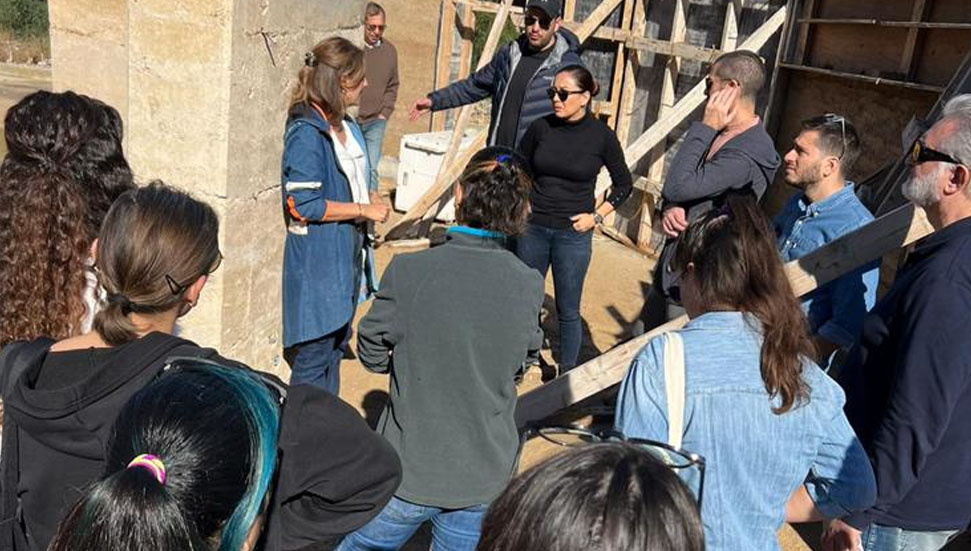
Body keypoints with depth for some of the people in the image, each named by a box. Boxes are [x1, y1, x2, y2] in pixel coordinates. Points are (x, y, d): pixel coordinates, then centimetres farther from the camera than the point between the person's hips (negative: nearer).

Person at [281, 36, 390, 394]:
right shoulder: (306, 133, -17)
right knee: (313, 357, -1)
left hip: (345, 257, 9)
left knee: (336, 345, 19)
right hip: (317, 262, -9)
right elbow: (302, 205, -22)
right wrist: (364, 210, -16)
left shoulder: (347, 127, 11)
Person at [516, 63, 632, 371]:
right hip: (533, 228, 3)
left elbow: (624, 184, 5)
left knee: (568, 311, 5)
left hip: (573, 233, -3)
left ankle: (567, 375, 20)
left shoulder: (601, 136, -7)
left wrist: (596, 216, -5)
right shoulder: (541, 128, -1)